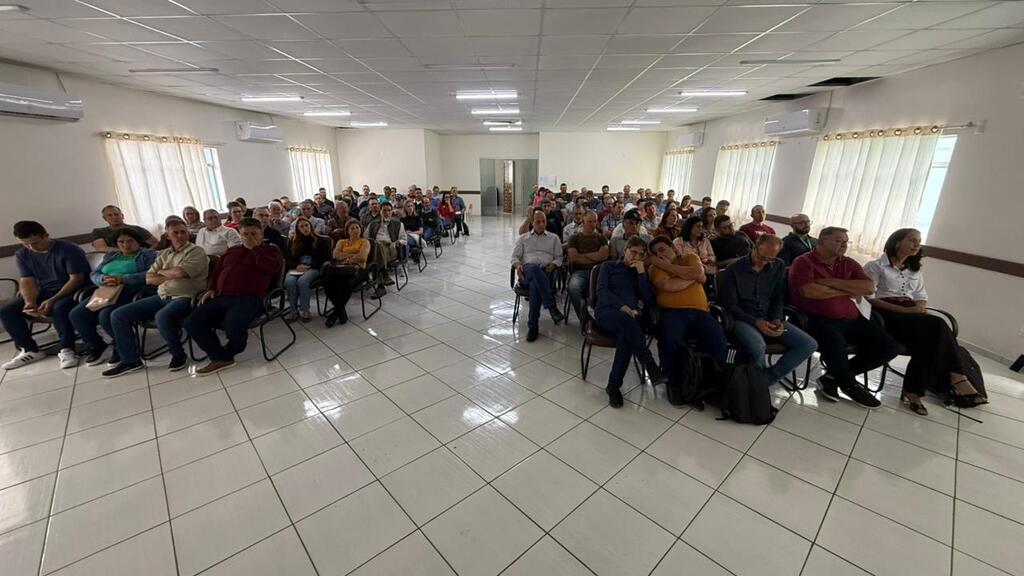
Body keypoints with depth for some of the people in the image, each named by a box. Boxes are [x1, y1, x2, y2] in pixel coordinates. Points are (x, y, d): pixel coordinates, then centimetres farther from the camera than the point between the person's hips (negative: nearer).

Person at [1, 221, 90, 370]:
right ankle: (30, 350, 0)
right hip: (43, 292, 7)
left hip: (70, 291, -6)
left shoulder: (69, 249, -16)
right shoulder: (22, 255, 3)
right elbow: (27, 282, 0)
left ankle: (66, 349, -20)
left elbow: (76, 279, -19)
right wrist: (30, 302, -20)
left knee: (58, 308, -36)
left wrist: (52, 300, -27)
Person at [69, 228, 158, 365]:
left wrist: (123, 279, -20)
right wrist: (103, 279, -5)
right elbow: (94, 274, 19)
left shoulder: (148, 255, 6)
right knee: (76, 314, -10)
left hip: (131, 292, -7)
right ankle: (96, 345, 11)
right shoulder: (110, 256, 27)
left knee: (106, 316, -28)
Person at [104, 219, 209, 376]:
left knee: (162, 317, -37)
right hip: (161, 297, 8)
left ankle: (179, 355, -14)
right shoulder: (163, 254, 18)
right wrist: (172, 276, -6)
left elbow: (180, 272, -19)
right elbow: (148, 279, 11)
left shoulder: (196, 251, -3)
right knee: (118, 315, 0)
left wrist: (161, 272, 2)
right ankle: (130, 359, 6)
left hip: (184, 298, -8)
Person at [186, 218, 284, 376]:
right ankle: (220, 358, -1)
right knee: (192, 323, -10)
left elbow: (273, 267, -13)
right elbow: (216, 270, 30)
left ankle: (226, 355, 4)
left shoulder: (270, 249, 8)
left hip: (249, 299, -7)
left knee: (233, 327, -31)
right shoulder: (232, 250, 26)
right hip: (220, 297, 7)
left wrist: (254, 247, -7)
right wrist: (211, 288, 13)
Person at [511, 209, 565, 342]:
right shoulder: (523, 238, 26)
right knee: (534, 268, -41)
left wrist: (553, 264, -7)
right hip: (527, 272, 0)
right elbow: (515, 256, 18)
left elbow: (559, 257, 17)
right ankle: (552, 306, -42)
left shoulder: (553, 238, 24)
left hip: (545, 273, 0)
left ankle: (533, 325, -37)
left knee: (535, 284, -40)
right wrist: (518, 265, -5)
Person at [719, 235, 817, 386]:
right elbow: (729, 305, -10)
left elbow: (778, 299, 14)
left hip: (768, 319, 6)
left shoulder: (779, 267, 7)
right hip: (743, 319, -6)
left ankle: (767, 378, -5)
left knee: (809, 344, -12)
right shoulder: (734, 270, -9)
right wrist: (755, 322, -19)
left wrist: (777, 319, -6)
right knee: (757, 346, -37)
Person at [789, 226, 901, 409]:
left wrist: (831, 282, -12)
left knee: (889, 347, -6)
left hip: (851, 318, 8)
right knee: (835, 343, -36)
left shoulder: (848, 263, 14)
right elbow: (809, 291, -22)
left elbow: (869, 288, 1)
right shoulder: (804, 262, -5)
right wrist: (849, 291, -5)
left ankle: (834, 377, 2)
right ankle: (849, 384, -3)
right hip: (817, 318, -7)